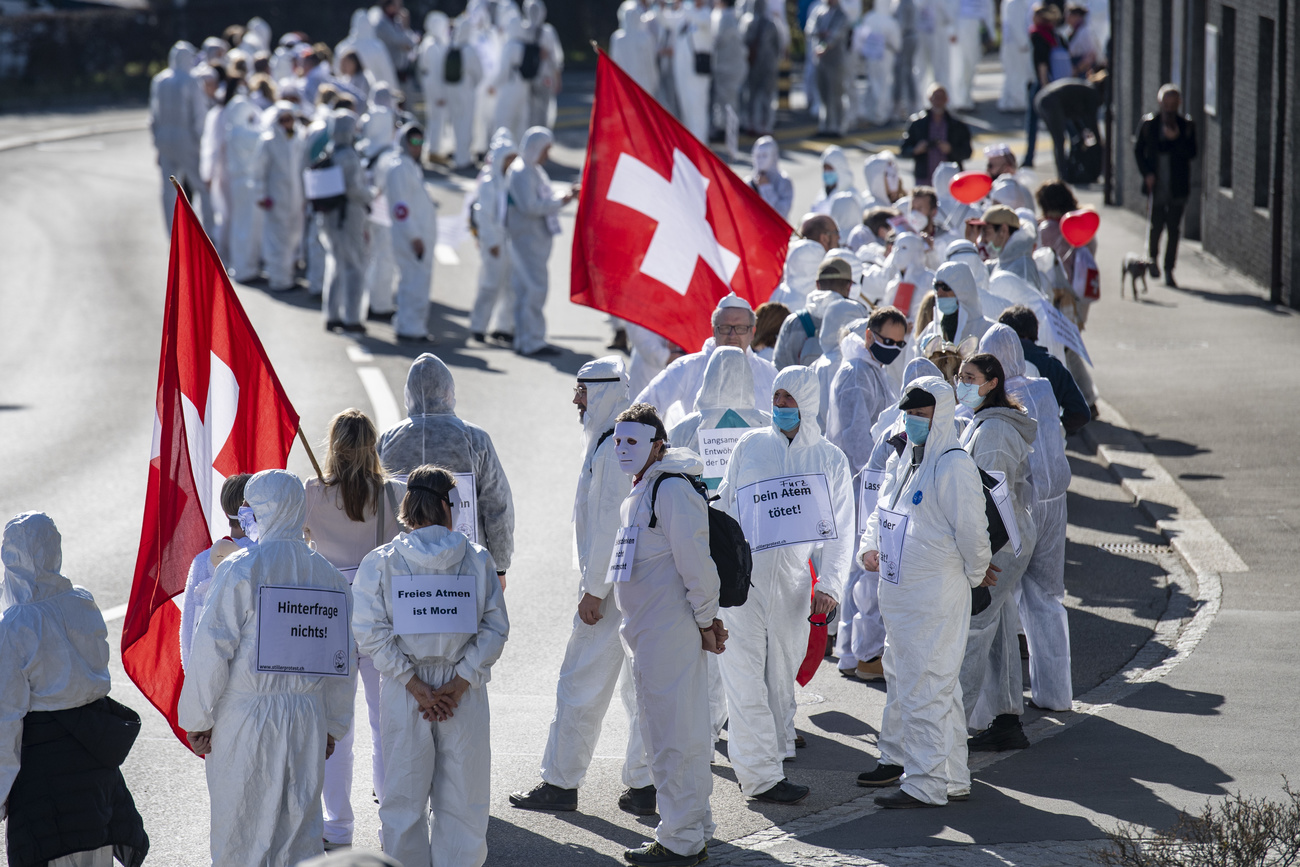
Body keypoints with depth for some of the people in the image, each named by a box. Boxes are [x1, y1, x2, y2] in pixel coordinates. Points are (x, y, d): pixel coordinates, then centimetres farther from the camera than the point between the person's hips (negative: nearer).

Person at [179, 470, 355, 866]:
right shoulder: (329, 575, 7)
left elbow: (212, 648, -11)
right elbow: (343, 660, 12)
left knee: (240, 832, 3)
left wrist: (197, 719, -4)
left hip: (247, 718, -5)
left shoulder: (241, 569, -10)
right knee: (301, 828, 10)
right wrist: (333, 727, 21)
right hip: (307, 716, 5)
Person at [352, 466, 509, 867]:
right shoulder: (478, 560, -2)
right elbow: (494, 628, -6)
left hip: (403, 695, 0)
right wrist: (459, 683, -8)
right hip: (464, 693, 0)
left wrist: (413, 683, -9)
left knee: (404, 802, 10)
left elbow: (371, 633, -10)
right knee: (462, 799, 10)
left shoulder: (379, 563, -4)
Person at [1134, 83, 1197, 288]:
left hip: (1177, 186, 0)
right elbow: (1138, 150, 8)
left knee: (1173, 229, 1)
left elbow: (1191, 153, -4)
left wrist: (1176, 139, -19)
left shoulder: (1187, 125, 2)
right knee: (1157, 225, -5)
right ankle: (1152, 256, 26)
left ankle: (1169, 271, 9)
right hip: (1156, 184, 0)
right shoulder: (1149, 123, 3)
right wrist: (1146, 173, -5)